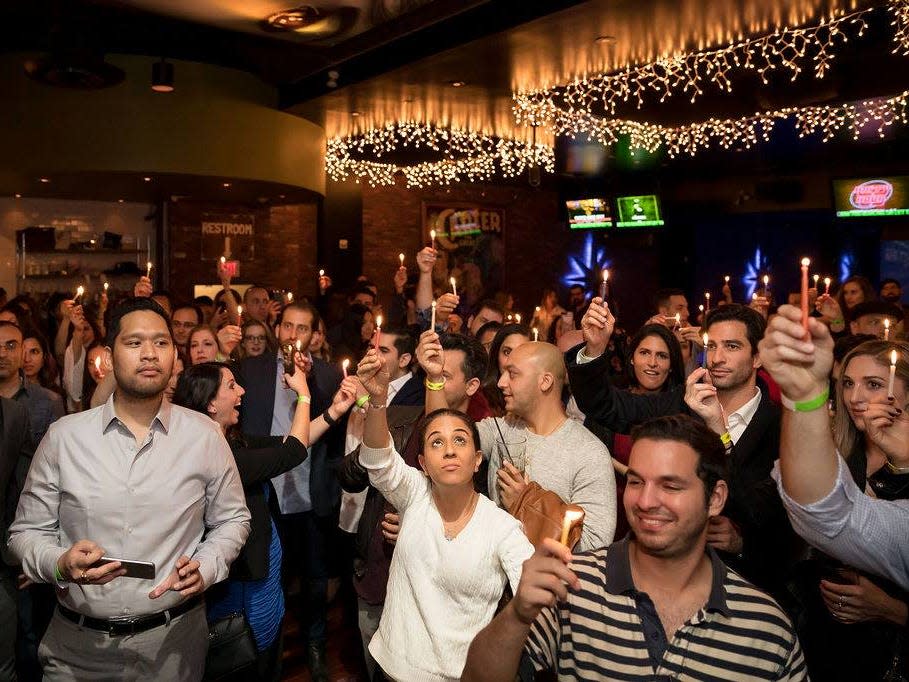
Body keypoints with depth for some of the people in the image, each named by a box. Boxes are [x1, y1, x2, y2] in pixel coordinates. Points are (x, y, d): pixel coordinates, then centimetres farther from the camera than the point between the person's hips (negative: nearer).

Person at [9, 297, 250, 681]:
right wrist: (59, 564, -18)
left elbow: (231, 520, 4)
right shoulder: (64, 436, -5)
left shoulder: (206, 436, -6)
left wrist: (205, 569, -14)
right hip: (77, 642, 1)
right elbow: (27, 530, 2)